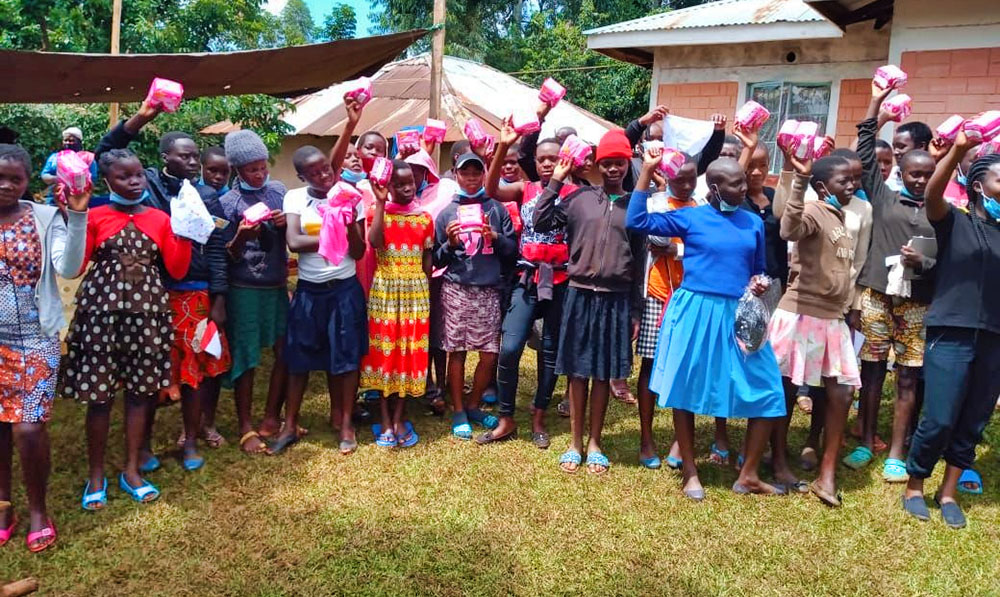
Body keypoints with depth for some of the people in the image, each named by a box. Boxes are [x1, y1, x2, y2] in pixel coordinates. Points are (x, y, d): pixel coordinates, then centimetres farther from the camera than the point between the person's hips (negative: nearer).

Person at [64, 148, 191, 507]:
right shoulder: (95, 216, 1)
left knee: (141, 389, 8)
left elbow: (177, 270, 2)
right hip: (102, 308, -2)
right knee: (99, 392, 2)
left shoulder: (161, 219, 6)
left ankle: (132, 470, 22)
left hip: (146, 310, 2)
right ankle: (96, 476, 17)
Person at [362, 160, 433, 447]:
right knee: (383, 351, 2)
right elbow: (374, 241, -20)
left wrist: (427, 291, 3)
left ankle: (399, 419, 14)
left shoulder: (424, 218, 5)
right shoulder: (379, 212, 0)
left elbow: (427, 258, 8)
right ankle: (385, 420, 13)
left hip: (415, 291, 2)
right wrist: (380, 202, -17)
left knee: (410, 353, 4)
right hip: (385, 290, -2)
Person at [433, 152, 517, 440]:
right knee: (456, 352, 4)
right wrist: (450, 244, -11)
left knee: (490, 354, 3)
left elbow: (513, 249, 6)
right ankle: (459, 412, 19)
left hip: (489, 290, 1)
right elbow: (437, 259, 8)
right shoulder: (447, 212, 7)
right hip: (456, 289, -1)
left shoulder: (496, 208, 8)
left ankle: (473, 405, 25)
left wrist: (495, 237, -11)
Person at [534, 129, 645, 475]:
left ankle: (595, 443, 22)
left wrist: (636, 311, 4)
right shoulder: (580, 197, 3)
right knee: (577, 371, 7)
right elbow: (541, 223, -3)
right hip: (580, 294, 0)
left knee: (604, 373, 8)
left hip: (616, 299, 1)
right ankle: (575, 443, 20)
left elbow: (639, 261, 6)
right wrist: (555, 182, -5)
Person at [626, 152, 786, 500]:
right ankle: (690, 473, 24)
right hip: (695, 312, -3)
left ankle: (748, 475, 18)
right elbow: (637, 222, -8)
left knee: (768, 391, 0)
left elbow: (757, 270, 19)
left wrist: (759, 284, -4)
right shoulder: (691, 217, -2)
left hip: (738, 315, 4)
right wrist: (647, 173, -10)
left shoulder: (753, 223, 9)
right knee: (686, 389, 5)